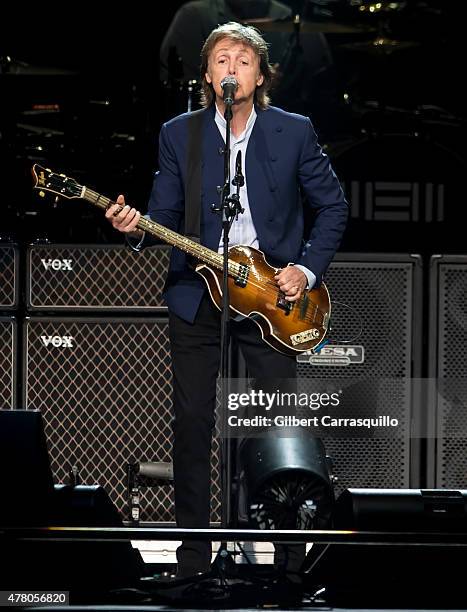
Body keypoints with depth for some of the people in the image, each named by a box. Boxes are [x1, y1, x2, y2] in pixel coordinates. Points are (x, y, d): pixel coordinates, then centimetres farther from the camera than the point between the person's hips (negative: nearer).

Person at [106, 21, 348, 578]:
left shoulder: (294, 132, 0)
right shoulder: (178, 135, 3)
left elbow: (332, 206, 5)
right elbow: (166, 215, 2)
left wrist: (308, 268, -5)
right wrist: (138, 228, -20)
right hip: (195, 296, 1)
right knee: (192, 423, 1)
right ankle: (193, 557, 10)